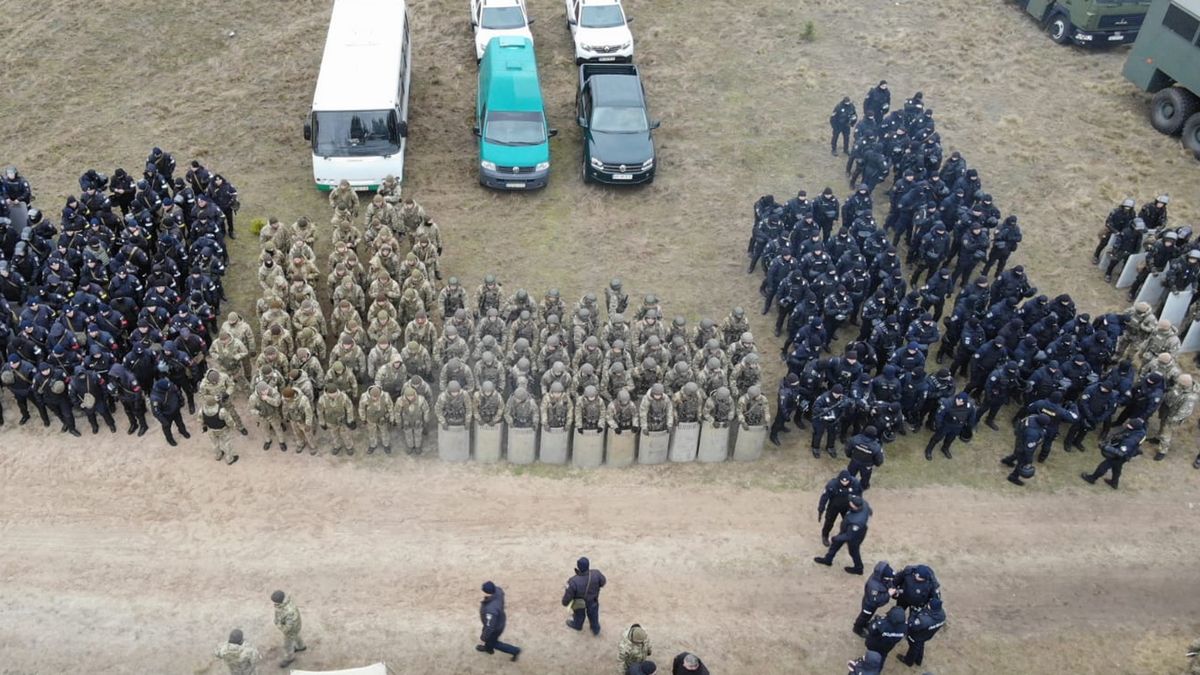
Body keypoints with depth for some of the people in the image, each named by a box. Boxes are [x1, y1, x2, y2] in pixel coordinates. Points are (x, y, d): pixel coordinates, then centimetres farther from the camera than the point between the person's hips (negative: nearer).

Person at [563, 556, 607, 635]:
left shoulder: (573, 582, -43)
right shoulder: (596, 574, -36)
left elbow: (568, 595, -27)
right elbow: (603, 582, -14)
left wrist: (565, 603, -4)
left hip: (580, 604, -2)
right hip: (593, 601, 2)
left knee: (579, 614, 32)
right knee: (593, 614, 32)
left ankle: (577, 625, 64)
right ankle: (595, 629, 59)